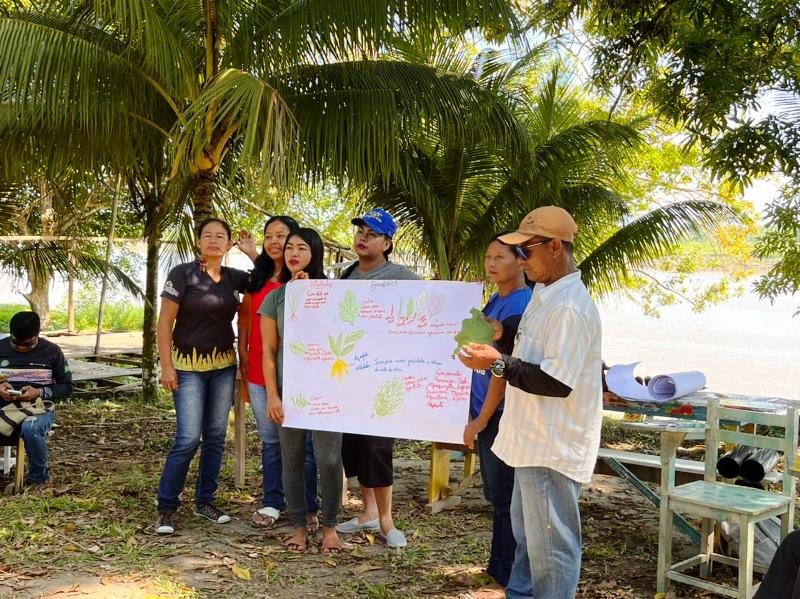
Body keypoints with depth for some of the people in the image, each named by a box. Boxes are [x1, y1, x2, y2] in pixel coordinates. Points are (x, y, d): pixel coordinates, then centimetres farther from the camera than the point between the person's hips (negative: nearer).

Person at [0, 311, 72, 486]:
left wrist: (40, 392, -13)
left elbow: (67, 387, 4)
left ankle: (39, 478, -13)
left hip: (39, 406, -2)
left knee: (31, 429, -38)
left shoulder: (52, 351, 1)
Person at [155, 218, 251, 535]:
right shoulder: (183, 273, -8)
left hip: (224, 365, 5)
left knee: (216, 436, 9)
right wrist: (166, 366, -14)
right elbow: (164, 323, -8)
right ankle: (166, 507, 5)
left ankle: (204, 501, 22)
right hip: (189, 366, -5)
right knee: (189, 438, -10)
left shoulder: (234, 277, 5)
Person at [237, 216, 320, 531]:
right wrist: (243, 356, 10)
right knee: (270, 441, 13)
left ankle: (308, 508, 12)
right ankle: (271, 503, 24)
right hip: (259, 372, 5)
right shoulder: (257, 278, 12)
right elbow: (245, 318, 17)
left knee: (301, 442, 1)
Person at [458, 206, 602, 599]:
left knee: (551, 545, 3)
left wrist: (499, 363, -23)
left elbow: (558, 382, -26)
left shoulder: (570, 307, -22)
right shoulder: (545, 295, 10)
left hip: (553, 448, -11)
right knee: (527, 537, 23)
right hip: (534, 441, 11)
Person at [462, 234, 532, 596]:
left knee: (505, 499, 1)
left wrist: (481, 419, -17)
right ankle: (501, 568, 31)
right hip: (487, 412, 9)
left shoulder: (519, 307, -17)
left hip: (501, 415, -9)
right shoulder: (495, 301, 12)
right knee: (496, 495, 18)